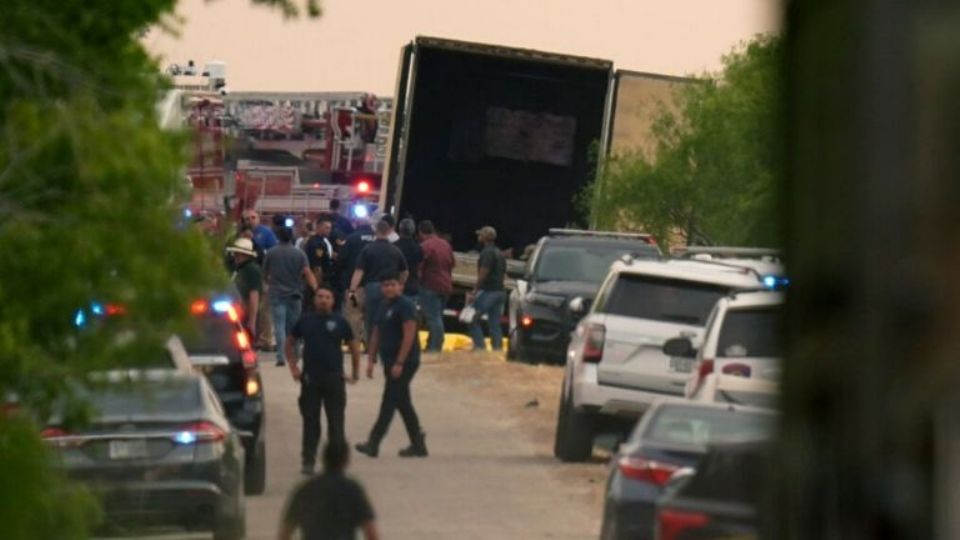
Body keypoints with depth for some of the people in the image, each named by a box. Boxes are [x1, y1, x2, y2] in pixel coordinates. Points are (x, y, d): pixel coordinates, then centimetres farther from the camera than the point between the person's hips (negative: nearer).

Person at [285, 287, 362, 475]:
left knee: (336, 422, 1)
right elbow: (290, 343, 17)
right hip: (310, 379, 1)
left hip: (334, 378, -1)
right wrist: (293, 367, 6)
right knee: (310, 422, 3)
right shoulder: (305, 321, 6)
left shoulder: (339, 322, 3)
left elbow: (354, 346, 10)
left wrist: (355, 373, 7)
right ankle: (308, 461, 8)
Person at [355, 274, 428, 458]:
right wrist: (371, 359, 11)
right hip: (390, 361, 9)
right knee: (403, 403, 11)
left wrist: (399, 363, -22)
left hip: (404, 363, -9)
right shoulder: (384, 306, 14)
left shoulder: (405, 306, -13)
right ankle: (418, 445, 17)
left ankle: (373, 443, -10)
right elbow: (377, 334, 18)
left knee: (389, 402, -9)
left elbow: (409, 335, -19)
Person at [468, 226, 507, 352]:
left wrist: (474, 292, -17)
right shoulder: (499, 254, 18)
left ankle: (479, 346, -12)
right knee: (495, 324, 7)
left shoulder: (487, 253, -11)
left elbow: (483, 274, -19)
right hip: (499, 292, 9)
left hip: (488, 291, -9)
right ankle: (498, 348, 2)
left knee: (472, 319, -4)